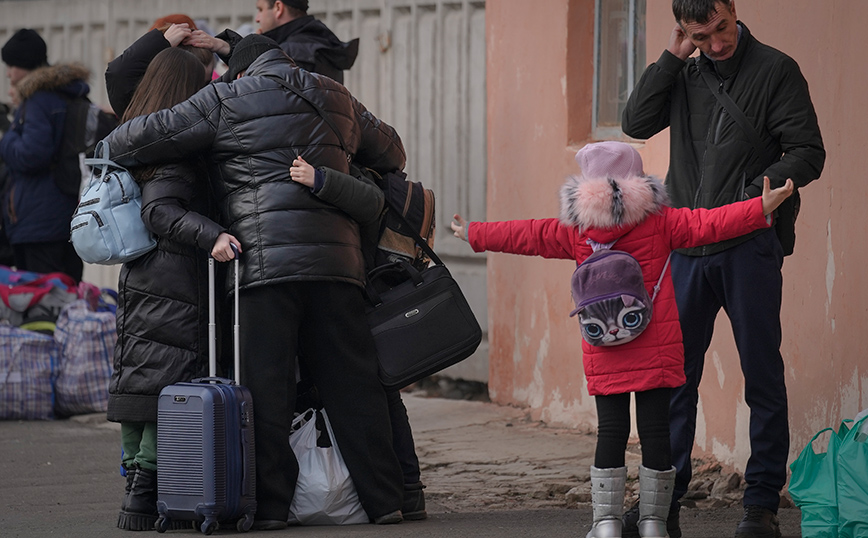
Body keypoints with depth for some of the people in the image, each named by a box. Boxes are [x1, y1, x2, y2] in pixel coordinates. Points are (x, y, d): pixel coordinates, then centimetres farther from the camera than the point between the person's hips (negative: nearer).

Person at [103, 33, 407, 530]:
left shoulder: (228, 101, 6)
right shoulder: (336, 100, 21)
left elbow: (142, 140, 4)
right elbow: (392, 153, 35)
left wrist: (110, 148, 25)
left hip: (266, 261, -4)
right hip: (338, 260, 4)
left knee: (266, 383, -1)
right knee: (352, 379, 7)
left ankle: (270, 503, -3)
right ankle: (384, 499, 7)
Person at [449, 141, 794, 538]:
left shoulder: (575, 230, 5)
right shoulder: (661, 223, 1)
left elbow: (523, 235, 15)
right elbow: (709, 224, -7)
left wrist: (473, 234, 28)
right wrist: (763, 208, -6)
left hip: (604, 356, 1)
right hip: (657, 351, -1)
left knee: (611, 431, 5)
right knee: (655, 431, 3)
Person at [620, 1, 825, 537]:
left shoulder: (775, 70, -1)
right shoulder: (685, 77, 13)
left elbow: (808, 152, -5)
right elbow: (637, 122, 1)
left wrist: (759, 189, -20)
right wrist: (672, 57, -3)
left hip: (750, 248, -4)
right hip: (687, 249, 4)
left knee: (763, 376, 1)